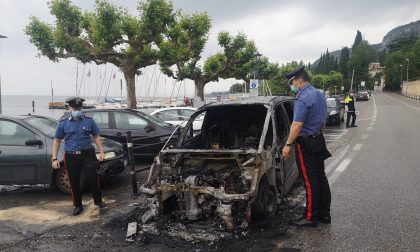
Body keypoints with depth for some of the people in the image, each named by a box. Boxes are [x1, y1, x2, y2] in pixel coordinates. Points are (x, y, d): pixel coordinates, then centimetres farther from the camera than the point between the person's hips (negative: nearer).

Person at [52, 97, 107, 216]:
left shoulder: (88, 120, 3)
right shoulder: (63, 122, 2)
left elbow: (96, 137, 8)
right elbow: (57, 141, 5)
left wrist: (101, 152, -1)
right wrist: (54, 159, -1)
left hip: (87, 155, 0)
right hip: (71, 157, 1)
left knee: (93, 178, -4)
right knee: (74, 183, 8)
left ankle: (98, 201, 16)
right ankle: (78, 205, 24)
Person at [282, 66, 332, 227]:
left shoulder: (303, 98, -19)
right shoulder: (320, 95, 12)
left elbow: (297, 125, -24)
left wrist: (288, 144, -20)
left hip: (306, 143, -9)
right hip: (319, 140, 9)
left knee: (310, 181, -3)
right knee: (321, 177, 13)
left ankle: (310, 218, 7)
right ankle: (324, 214, 22)